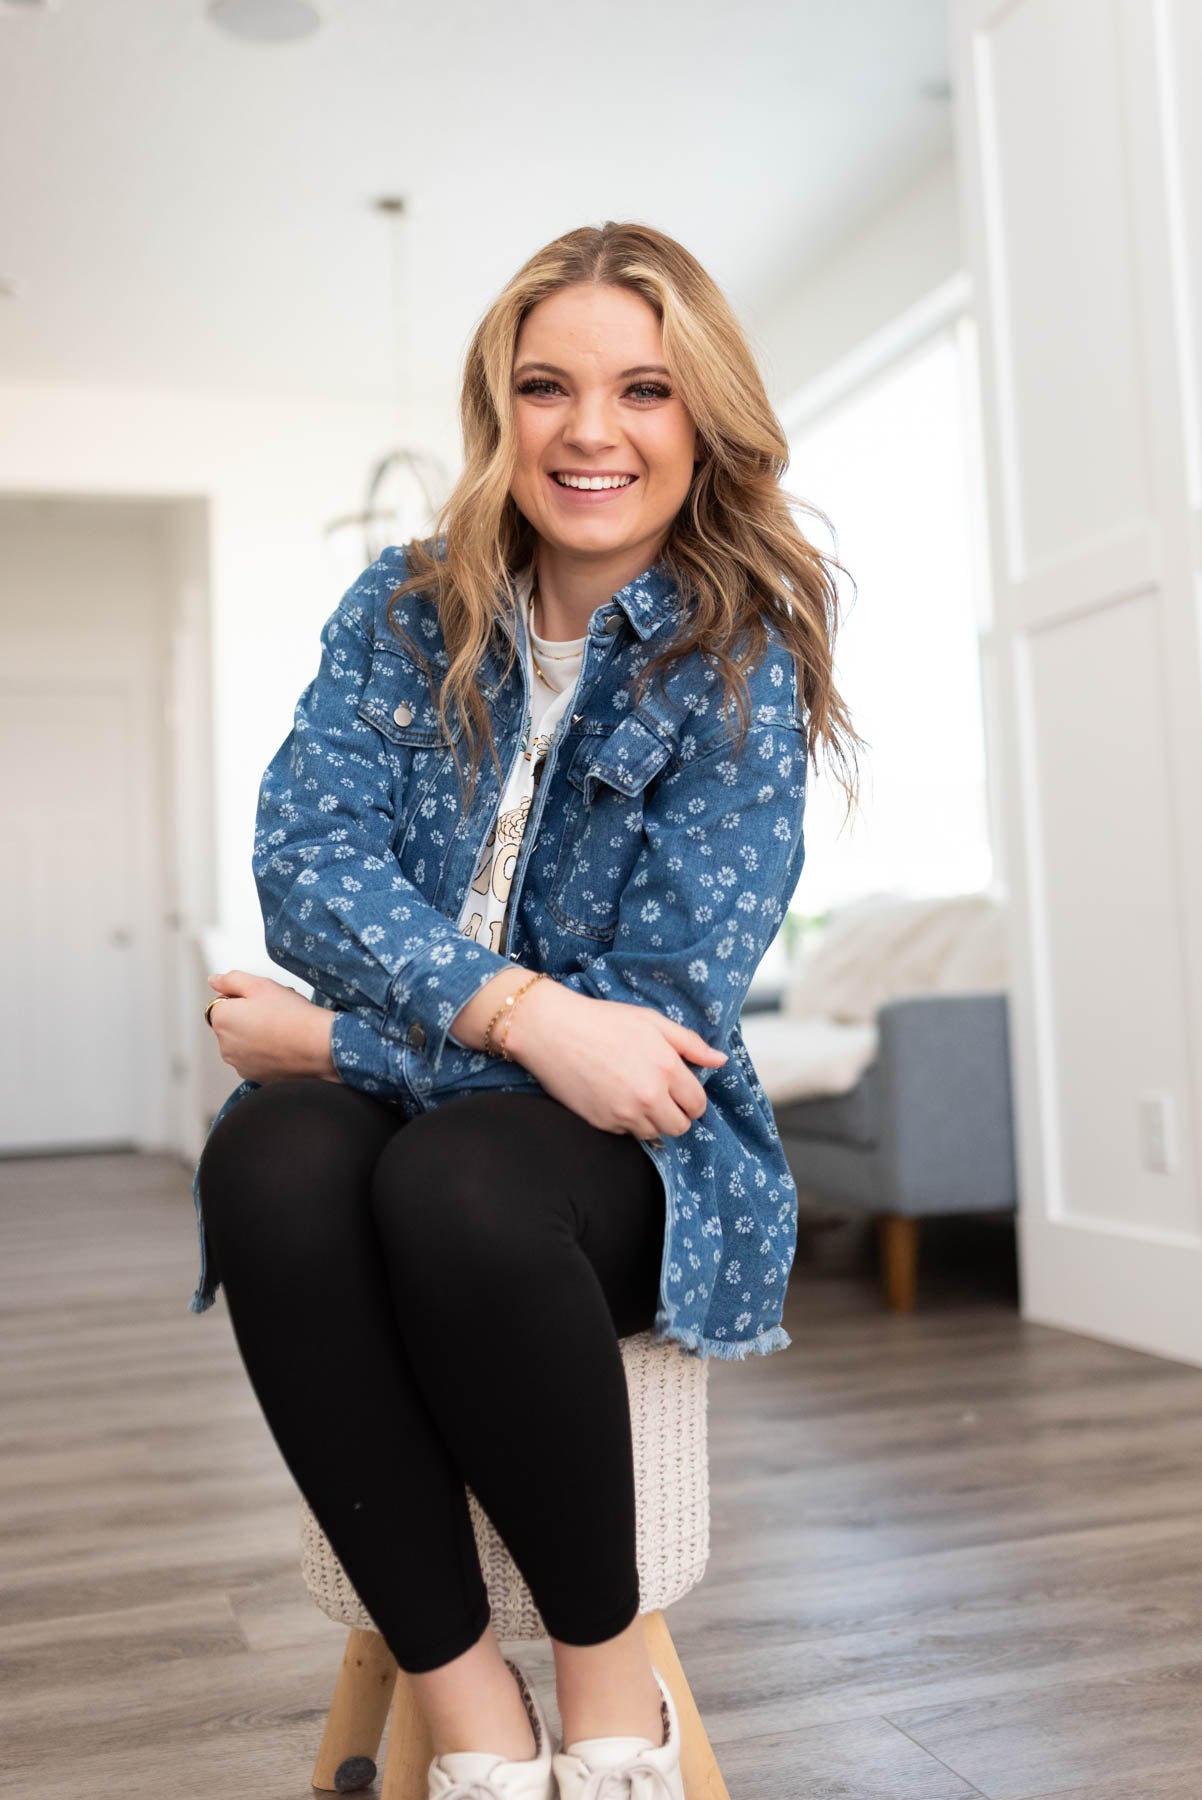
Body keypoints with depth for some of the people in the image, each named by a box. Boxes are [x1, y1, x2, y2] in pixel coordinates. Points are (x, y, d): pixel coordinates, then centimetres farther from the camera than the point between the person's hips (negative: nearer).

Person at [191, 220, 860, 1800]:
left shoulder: (742, 661, -5)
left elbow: (666, 1003, -13)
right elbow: (305, 863, -7)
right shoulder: (403, 612, 6)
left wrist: (333, 1038, -13)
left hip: (636, 1146, -3)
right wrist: (517, 1010, -25)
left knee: (455, 1182, -35)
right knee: (267, 1159, -31)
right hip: (406, 1103, 3)